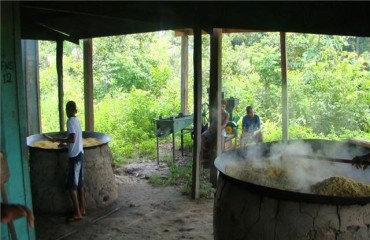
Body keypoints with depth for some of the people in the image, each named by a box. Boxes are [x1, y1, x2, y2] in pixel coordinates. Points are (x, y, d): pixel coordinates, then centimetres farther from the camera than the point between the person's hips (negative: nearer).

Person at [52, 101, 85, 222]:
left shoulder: (70, 121, -15)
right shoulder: (77, 120, 12)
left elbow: (72, 139, -23)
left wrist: (59, 139, -13)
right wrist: (64, 140, 27)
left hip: (74, 155, -9)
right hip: (80, 154, 9)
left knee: (72, 186, -5)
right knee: (79, 184, 14)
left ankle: (77, 213, -2)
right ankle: (82, 209, 21)